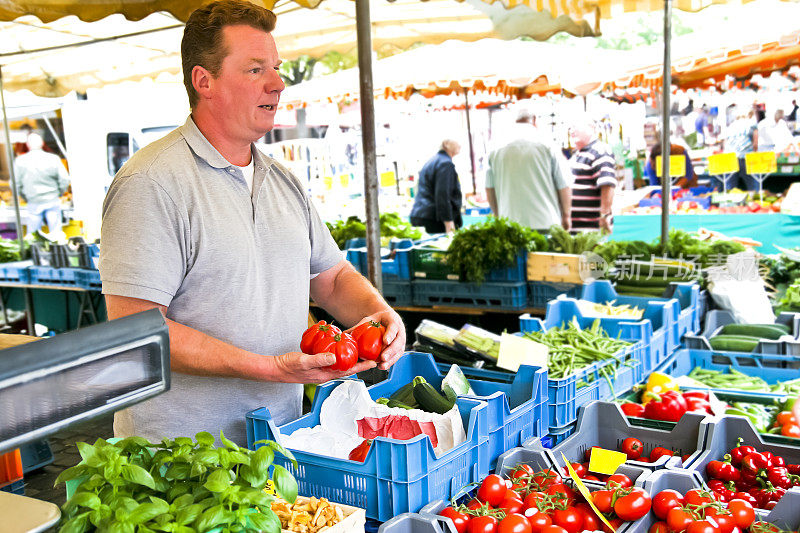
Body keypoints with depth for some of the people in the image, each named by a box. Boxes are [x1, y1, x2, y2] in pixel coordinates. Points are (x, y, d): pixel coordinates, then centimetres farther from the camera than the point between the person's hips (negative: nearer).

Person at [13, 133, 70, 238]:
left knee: (33, 234, 9)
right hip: (53, 201, 0)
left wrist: (25, 197, 14)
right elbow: (65, 180, -6)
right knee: (56, 232, 7)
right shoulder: (53, 158, -7)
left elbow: (16, 184, -2)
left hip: (34, 203, 0)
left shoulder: (20, 161, -5)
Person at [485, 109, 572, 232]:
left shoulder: (496, 154, 3)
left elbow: (490, 192, 11)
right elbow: (564, 188, 1)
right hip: (546, 223, -2)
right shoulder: (548, 150, -3)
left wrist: (499, 217, 27)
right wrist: (566, 217, 17)